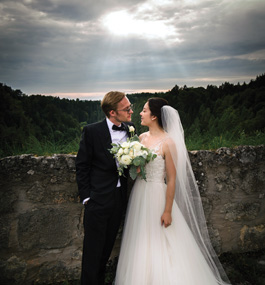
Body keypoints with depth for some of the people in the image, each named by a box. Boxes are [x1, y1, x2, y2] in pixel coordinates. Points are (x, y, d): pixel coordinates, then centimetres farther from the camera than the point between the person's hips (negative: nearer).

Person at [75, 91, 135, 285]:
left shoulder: (130, 130, 2)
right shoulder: (92, 131, -12)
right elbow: (82, 166, -7)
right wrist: (86, 196, -9)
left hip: (119, 198, 5)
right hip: (98, 198, -5)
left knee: (107, 247, 19)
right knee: (93, 249, 6)